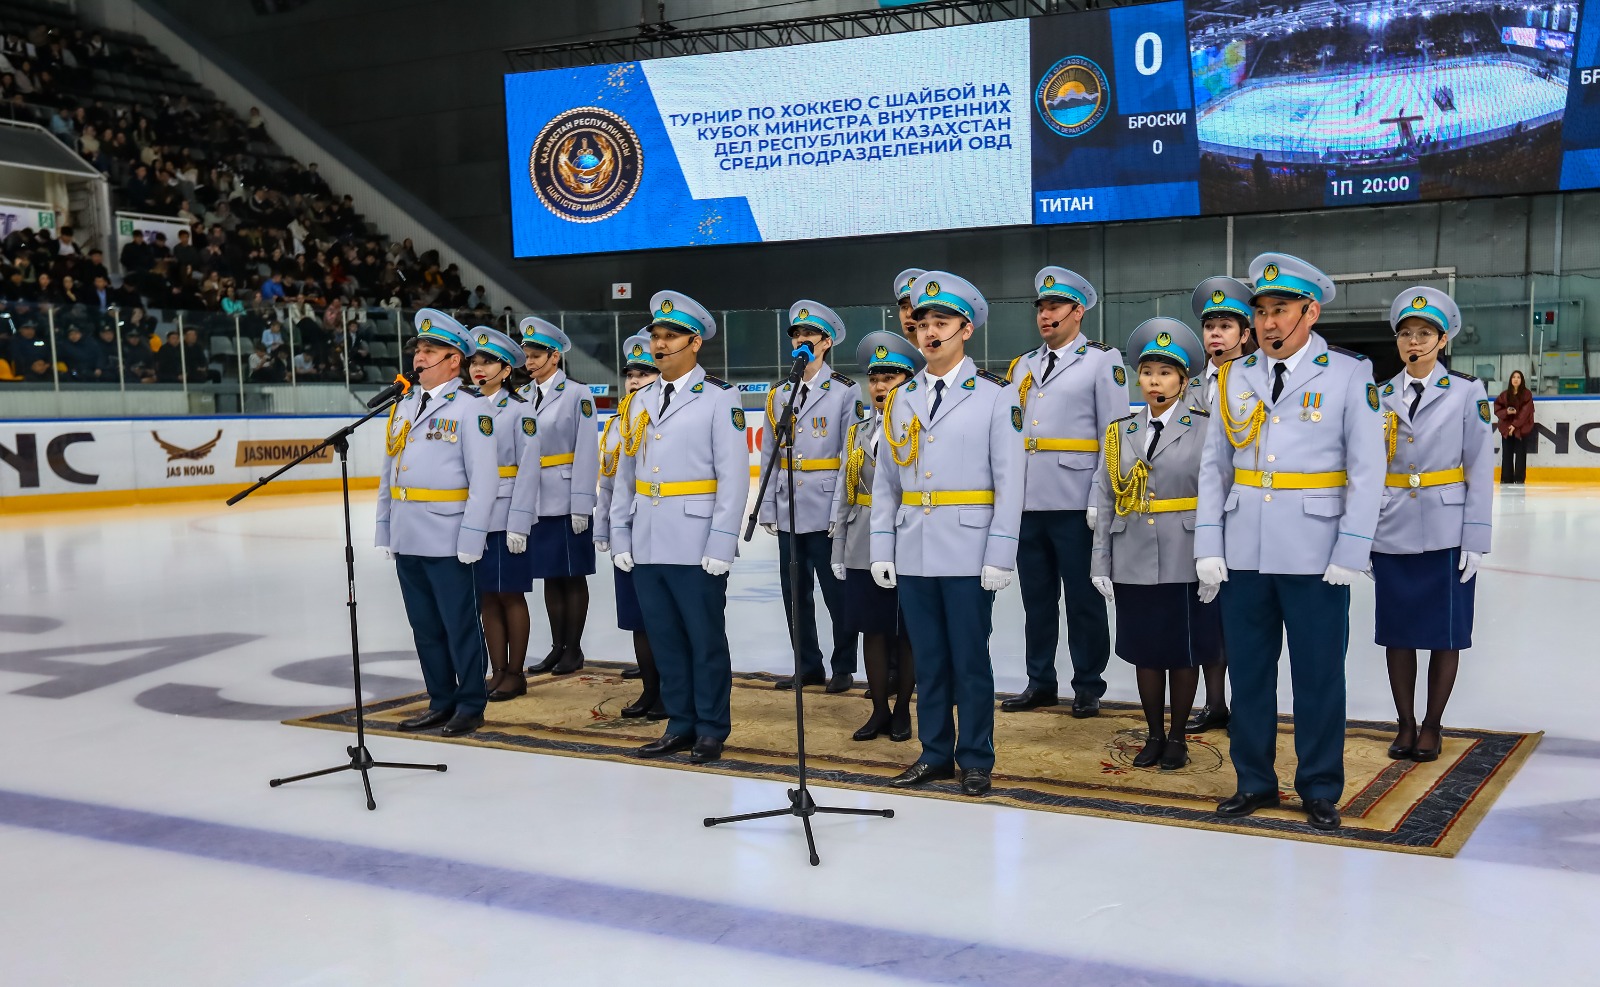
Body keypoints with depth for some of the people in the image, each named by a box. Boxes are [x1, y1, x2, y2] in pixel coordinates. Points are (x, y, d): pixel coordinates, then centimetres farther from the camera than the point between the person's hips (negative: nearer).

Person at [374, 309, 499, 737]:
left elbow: (484, 478, -13)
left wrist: (471, 537, -17)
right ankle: (441, 702, 25)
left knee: (460, 625, 2)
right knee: (425, 626, 14)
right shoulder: (403, 406, 14)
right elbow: (388, 472, 16)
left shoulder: (471, 409, -8)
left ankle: (470, 704, 15)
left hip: (448, 541, -7)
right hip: (407, 539, 7)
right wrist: (384, 529, 13)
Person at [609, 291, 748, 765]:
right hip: (647, 545, 6)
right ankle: (680, 724, 23)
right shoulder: (640, 400, 14)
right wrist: (620, 536, 8)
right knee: (664, 640, 11)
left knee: (706, 640, 4)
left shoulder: (719, 398, -4)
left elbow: (734, 474, -9)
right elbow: (625, 472, 14)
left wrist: (721, 544, -14)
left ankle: (711, 730, 16)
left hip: (696, 545, -5)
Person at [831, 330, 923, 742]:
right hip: (864, 549, 4)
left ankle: (902, 711, 20)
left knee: (906, 634, 6)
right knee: (872, 630, 9)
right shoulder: (858, 430, 10)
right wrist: (839, 551, 10)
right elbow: (844, 492, 11)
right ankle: (879, 711, 20)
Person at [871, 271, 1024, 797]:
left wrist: (1000, 556, -11)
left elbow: (1010, 481, -6)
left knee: (970, 658, 3)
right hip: (912, 551, 4)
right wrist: (881, 550, 5)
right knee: (928, 658, 11)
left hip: (967, 550, -4)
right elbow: (885, 481, 11)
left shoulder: (996, 395, -2)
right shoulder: (901, 399, 11)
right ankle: (935, 754, 23)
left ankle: (975, 760, 16)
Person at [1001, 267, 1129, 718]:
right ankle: (1040, 682, 23)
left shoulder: (1102, 361, 0)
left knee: (1083, 598, 3)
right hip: (1028, 501, 5)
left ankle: (1088, 687, 15)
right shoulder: (1022, 366, 16)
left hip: (1076, 504, -5)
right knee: (1036, 597, 12)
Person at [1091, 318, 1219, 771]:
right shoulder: (1120, 432, 8)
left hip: (1185, 563, -3)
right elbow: (1104, 501, 6)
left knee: (1184, 651, 7)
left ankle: (1178, 738, 21)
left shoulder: (1204, 429, -3)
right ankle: (1154, 736, 24)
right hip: (1134, 562, 3)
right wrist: (1102, 563, 1)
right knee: (1144, 650, 10)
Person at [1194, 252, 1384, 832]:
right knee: (1248, 671, 11)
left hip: (1315, 558, -3)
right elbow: (1214, 465, 8)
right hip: (1243, 555, 3)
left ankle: (1320, 789, 21)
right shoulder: (1235, 378, 7)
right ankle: (1254, 781, 26)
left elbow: (1366, 471, -4)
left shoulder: (1349, 375, -3)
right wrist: (1208, 545, 1)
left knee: (1318, 675, 6)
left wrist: (1351, 552, -10)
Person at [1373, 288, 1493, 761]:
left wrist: (1475, 540, -9)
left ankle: (1432, 726, 18)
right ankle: (1405, 724, 20)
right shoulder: (1382, 397, 6)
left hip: (1446, 533, -3)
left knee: (1444, 633, 4)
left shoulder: (1466, 392, -2)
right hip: (1392, 534, 3)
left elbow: (1480, 470, -4)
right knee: (1397, 631, 7)